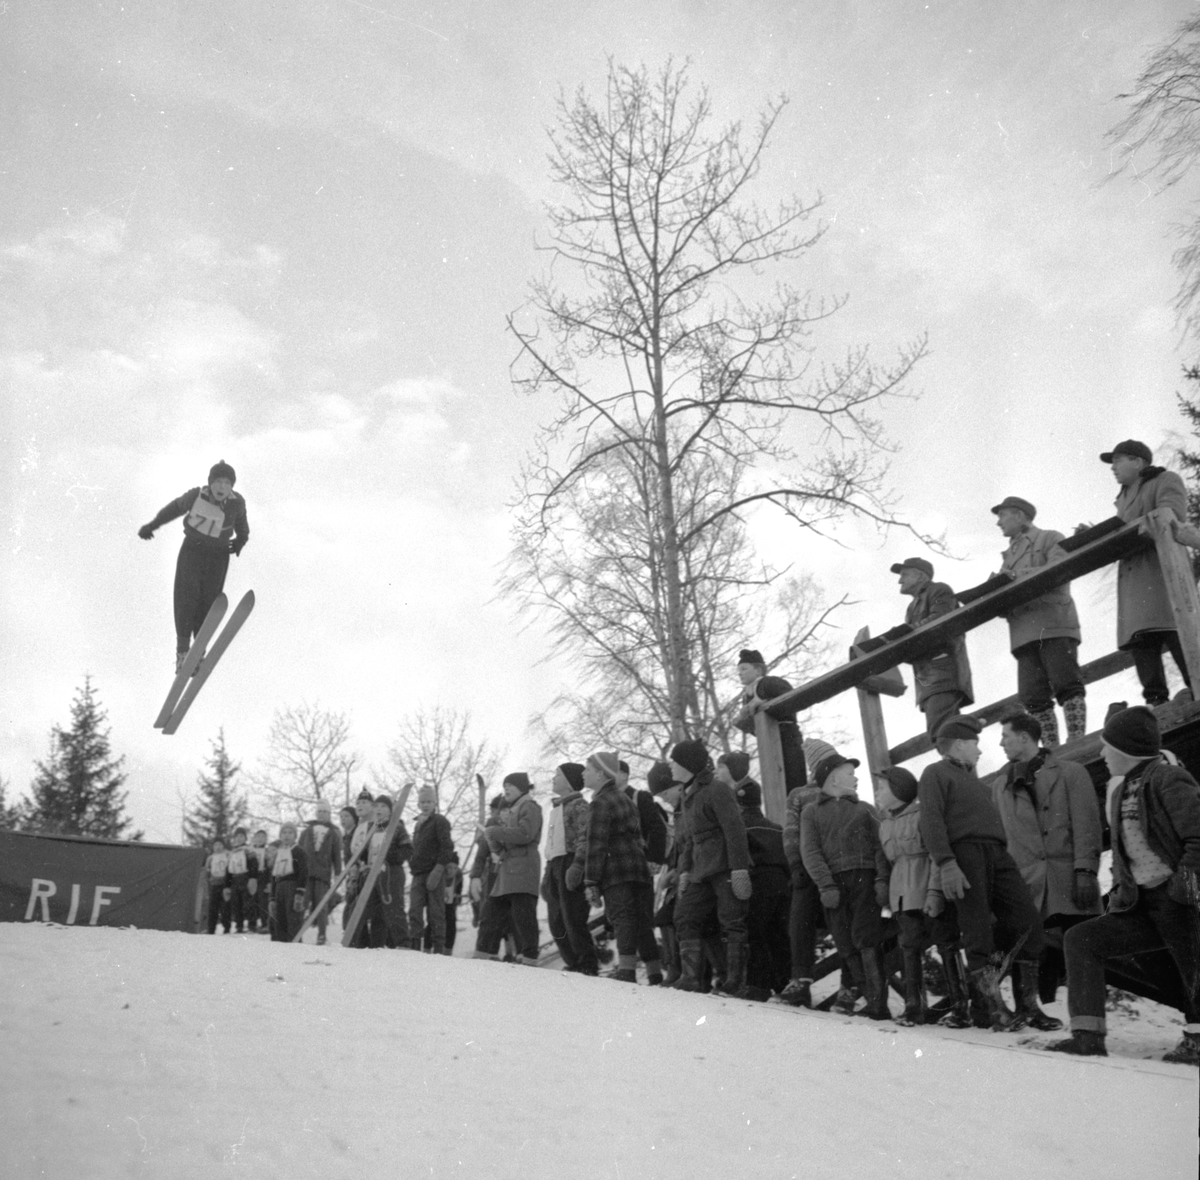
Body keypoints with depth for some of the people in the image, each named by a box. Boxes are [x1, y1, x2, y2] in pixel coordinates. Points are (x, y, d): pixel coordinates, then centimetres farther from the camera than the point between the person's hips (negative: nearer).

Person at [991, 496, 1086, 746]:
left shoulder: (1050, 539, 12)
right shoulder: (1009, 555, 31)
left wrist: (1019, 575, -14)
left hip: (1053, 624, -6)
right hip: (1023, 632, 6)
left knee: (1066, 684, -14)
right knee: (1033, 696, -3)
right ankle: (1052, 751, -4)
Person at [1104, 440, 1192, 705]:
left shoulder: (1166, 481, 9)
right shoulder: (1125, 498, 32)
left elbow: (1171, 515, -11)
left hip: (1162, 565, -7)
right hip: (1133, 573, 7)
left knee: (1178, 636, -18)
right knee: (1141, 643, -6)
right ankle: (1156, 702, -12)